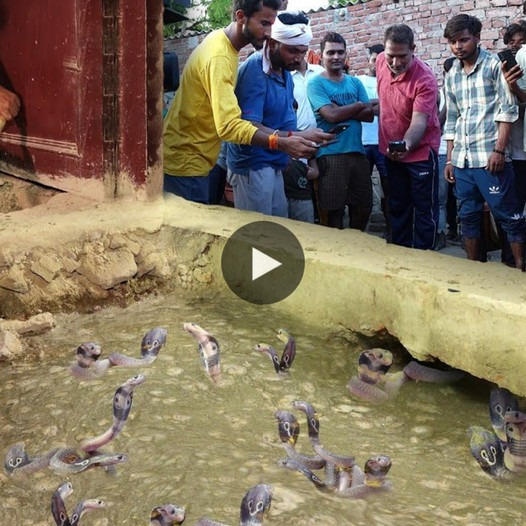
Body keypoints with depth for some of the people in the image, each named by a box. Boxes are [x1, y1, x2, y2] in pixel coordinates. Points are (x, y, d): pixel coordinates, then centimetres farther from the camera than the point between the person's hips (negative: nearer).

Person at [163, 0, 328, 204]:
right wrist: (282, 144, -36)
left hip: (192, 160, 9)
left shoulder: (222, 41, 8)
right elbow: (229, 125, -32)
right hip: (185, 163, -9)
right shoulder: (218, 57, -23)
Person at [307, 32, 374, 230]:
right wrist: (358, 105, -2)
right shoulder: (316, 84, -2)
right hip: (331, 154, -5)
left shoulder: (355, 83, 14)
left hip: (357, 152, 5)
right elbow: (331, 115, -15)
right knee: (335, 210, 1)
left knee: (363, 206, 11)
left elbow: (369, 115, 4)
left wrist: (342, 111, -10)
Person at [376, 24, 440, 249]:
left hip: (420, 150, -6)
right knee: (397, 207, 17)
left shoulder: (424, 79, -27)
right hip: (391, 149, 7)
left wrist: (406, 144, -51)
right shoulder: (381, 61, -7)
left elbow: (419, 121, -31)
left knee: (425, 209, 3)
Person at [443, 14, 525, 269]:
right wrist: (449, 159, 14)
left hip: (490, 159, -6)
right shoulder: (452, 76, 15)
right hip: (462, 160, 6)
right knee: (468, 216, 10)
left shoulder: (494, 65, -1)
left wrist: (499, 150, -14)